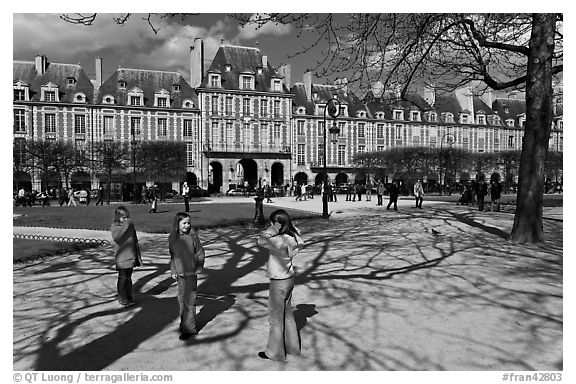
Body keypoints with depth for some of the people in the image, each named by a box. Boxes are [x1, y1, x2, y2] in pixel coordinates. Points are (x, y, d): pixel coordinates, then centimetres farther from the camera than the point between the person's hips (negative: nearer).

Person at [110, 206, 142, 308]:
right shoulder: (114, 227, -8)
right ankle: (122, 299, 15)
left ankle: (129, 298, 25)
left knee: (128, 278, 15)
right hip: (122, 258, -5)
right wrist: (125, 225, -32)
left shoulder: (130, 225, 6)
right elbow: (116, 238, -30)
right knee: (122, 278, 3)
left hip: (131, 257, 5)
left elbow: (135, 241, 13)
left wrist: (138, 256, 14)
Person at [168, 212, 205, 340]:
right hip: (179, 273, 4)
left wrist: (198, 268, -3)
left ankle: (189, 328, 3)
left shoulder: (192, 236, -8)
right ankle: (185, 322, 34)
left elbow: (200, 252, 0)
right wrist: (173, 271, 7)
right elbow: (172, 256, 12)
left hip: (191, 273, -4)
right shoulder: (172, 238, 3)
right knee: (181, 299, 16)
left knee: (189, 300, -4)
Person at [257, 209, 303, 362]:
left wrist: (273, 229, -28)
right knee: (287, 313, 23)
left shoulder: (281, 241, -29)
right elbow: (300, 242, 19)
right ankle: (292, 346, 39)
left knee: (276, 318, 8)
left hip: (279, 283, -9)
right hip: (288, 279, 9)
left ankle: (275, 353, 24)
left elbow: (261, 241, -37)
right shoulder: (292, 237, -3)